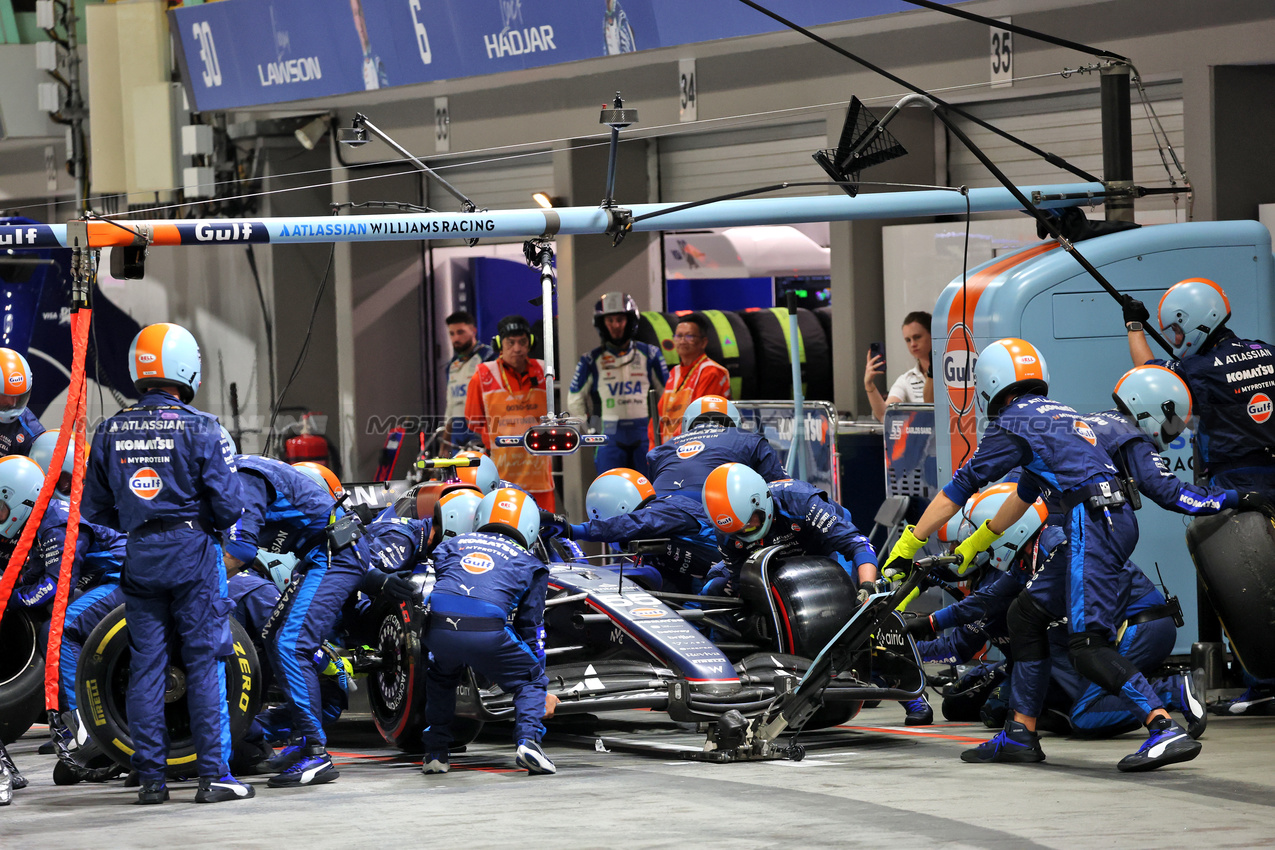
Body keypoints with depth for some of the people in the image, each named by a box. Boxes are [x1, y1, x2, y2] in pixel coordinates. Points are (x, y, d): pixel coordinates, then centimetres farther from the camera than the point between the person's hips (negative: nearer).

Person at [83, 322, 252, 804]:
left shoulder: (110, 433, 4)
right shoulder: (200, 429, -9)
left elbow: (95, 509, 9)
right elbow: (229, 505, -11)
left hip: (139, 558, 4)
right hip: (192, 550, -4)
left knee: (145, 665, 7)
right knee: (205, 663, 1)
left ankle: (150, 778, 8)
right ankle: (212, 774, 0)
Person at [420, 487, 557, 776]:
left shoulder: (454, 544, 29)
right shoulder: (530, 564, 24)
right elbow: (531, 629, 26)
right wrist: (543, 693, 34)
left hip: (438, 629, 3)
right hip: (487, 633, -3)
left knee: (441, 678, 35)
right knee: (532, 681, 20)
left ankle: (435, 753, 29)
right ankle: (528, 740, -4)